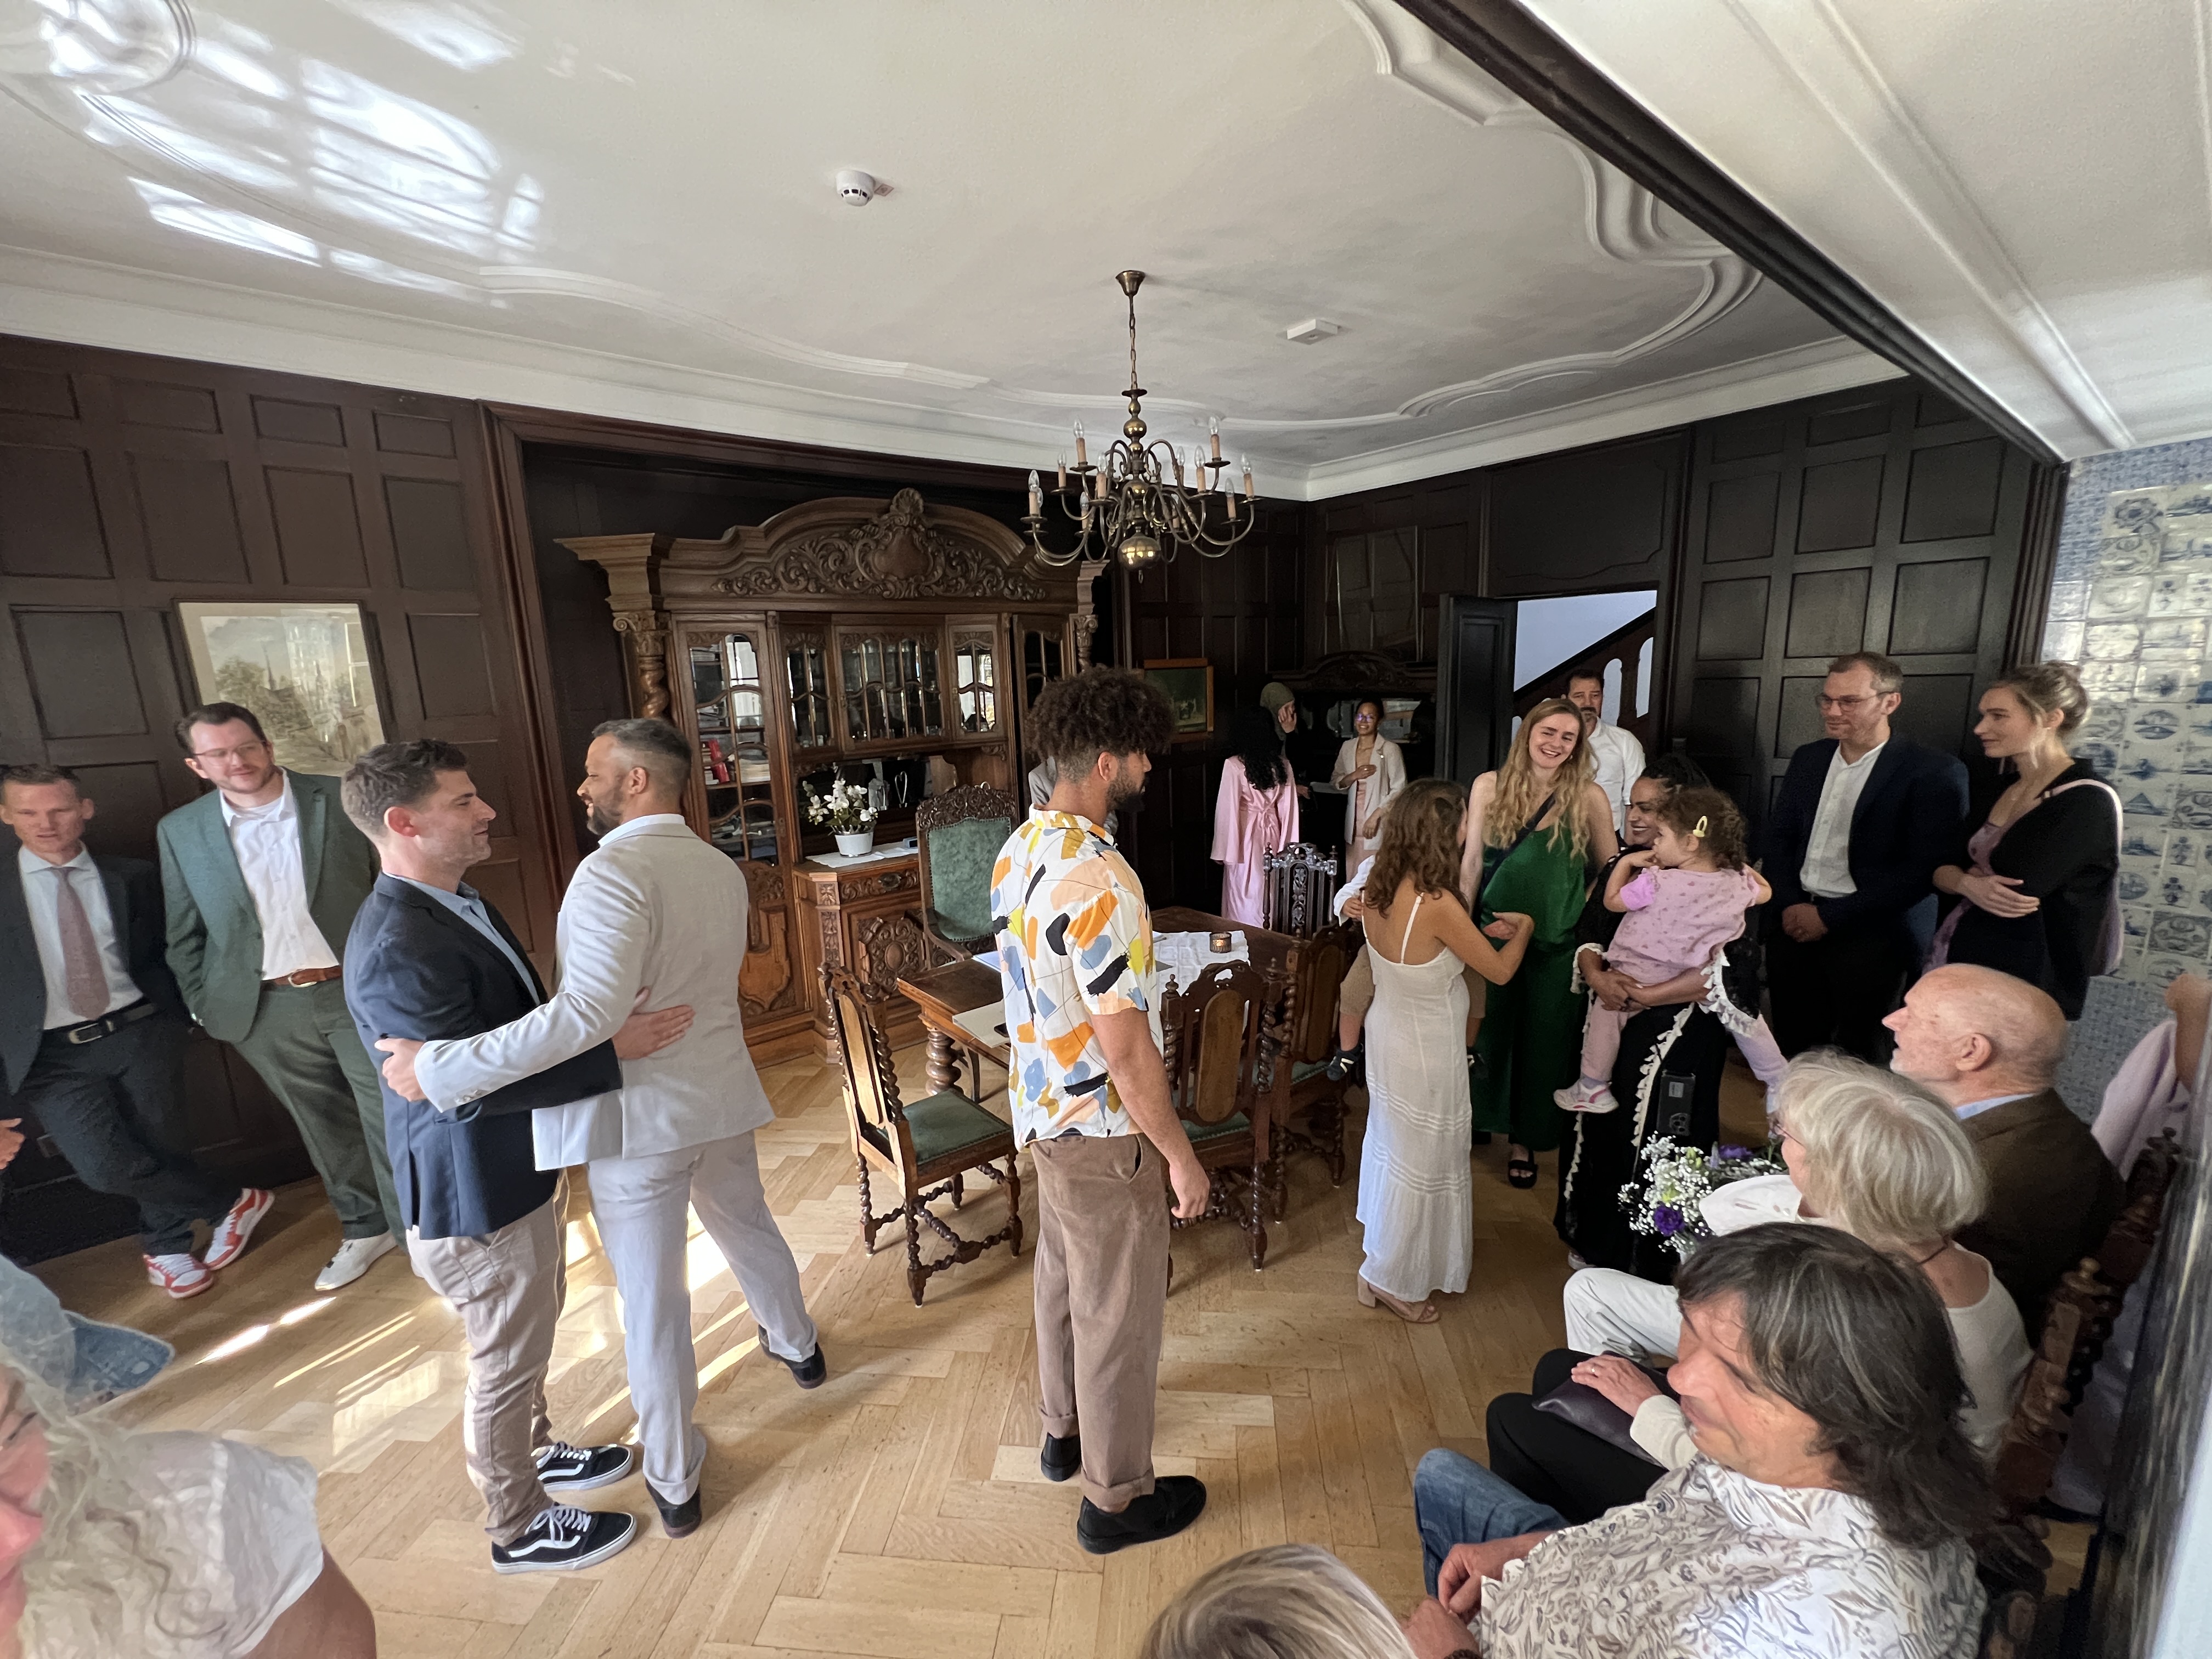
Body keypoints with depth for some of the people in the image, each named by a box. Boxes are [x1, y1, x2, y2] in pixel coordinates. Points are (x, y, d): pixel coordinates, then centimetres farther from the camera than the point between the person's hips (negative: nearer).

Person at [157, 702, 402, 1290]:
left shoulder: (341, 801, -6)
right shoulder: (180, 831, 3)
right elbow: (183, 934, 10)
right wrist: (204, 1005, 6)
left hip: (360, 991, -3)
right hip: (267, 1011, 3)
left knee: (392, 1120, 4)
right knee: (325, 1129, 16)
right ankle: (365, 1228, 35)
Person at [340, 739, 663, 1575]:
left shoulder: (461, 904, 2)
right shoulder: (396, 948, -30)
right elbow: (469, 1085, -31)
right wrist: (608, 1051, -30)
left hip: (522, 1169, 9)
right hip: (477, 1196, -9)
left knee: (527, 1340, 28)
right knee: (504, 1362, 13)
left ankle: (535, 1451, 51)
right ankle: (520, 1528, 36)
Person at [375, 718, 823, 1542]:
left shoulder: (614, 872, -22)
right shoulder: (723, 869, 2)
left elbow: (589, 1011, -34)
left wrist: (440, 1069, -28)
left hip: (639, 1116, -7)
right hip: (723, 1096, 7)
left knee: (654, 1300, 11)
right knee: (749, 1230, 30)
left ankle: (674, 1483, 31)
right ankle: (797, 1345, 54)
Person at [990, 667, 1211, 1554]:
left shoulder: (1019, 848, -1)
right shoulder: (1100, 881, -31)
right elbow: (1126, 1049, -27)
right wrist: (1180, 1154, -15)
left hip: (1040, 1103, 9)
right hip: (1098, 1125, -9)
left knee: (1062, 1273, 28)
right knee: (1118, 1310, 13)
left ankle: (1064, 1429, 51)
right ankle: (1116, 1496, 36)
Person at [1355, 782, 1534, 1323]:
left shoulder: (1379, 891, -8)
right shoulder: (1437, 904, -31)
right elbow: (1500, 971, -16)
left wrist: (1486, 930, 8)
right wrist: (1523, 928, 3)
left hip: (1388, 1034, 8)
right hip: (1426, 1054, -8)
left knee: (1392, 1147, 26)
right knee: (1423, 1163, 12)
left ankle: (1384, 1253, 50)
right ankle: (1390, 1279, 31)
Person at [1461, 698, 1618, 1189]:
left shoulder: (1589, 798, -5)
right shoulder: (1490, 786, -3)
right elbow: (1471, 863, -2)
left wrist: (1582, 912, -7)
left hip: (1557, 944, 0)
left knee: (1543, 1042, 12)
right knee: (1486, 1033, 13)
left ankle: (1525, 1140, 32)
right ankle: (1477, 1121, 36)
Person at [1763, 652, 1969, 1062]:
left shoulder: (1935, 774, -7)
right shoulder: (1808, 758, 9)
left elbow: (1922, 869, -12)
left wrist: (1829, 916, -14)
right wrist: (1789, 906, -2)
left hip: (1871, 935, -4)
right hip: (1795, 923, 4)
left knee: (1855, 1059, 4)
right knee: (1793, 1048, 8)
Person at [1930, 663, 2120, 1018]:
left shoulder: (2088, 802, -14)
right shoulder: (1996, 792, 8)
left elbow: (2018, 889, -21)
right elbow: (1940, 869, 2)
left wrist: (1965, 873, -2)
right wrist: (1969, 884, -19)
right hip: (1954, 959, 7)